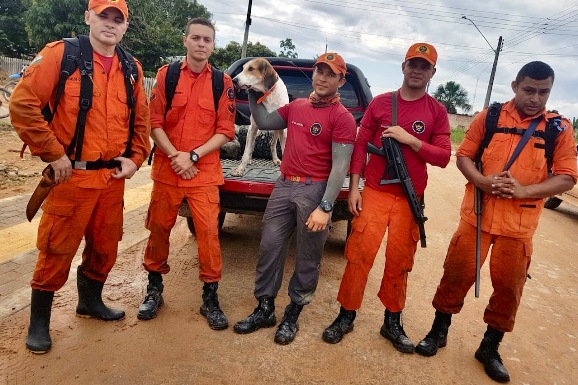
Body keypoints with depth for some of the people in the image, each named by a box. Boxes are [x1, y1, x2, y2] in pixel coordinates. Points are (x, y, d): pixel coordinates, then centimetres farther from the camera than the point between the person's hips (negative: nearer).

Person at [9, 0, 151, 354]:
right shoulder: (60, 54, -7)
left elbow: (142, 119, 15)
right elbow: (23, 104, -11)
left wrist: (135, 158, 3)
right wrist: (54, 154, -13)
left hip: (113, 177, 5)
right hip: (72, 176, -5)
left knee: (105, 246, 15)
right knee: (58, 249, 4)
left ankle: (91, 300, 38)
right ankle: (39, 321, 23)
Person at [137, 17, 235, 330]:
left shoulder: (223, 83, 2)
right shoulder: (166, 74, 4)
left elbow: (225, 131, -2)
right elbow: (154, 122, 1)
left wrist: (193, 156, -11)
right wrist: (174, 156, -12)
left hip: (205, 172, -1)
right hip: (166, 169, 2)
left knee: (208, 232, -4)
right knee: (159, 228, 9)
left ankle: (210, 297, 12)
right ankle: (154, 289, 29)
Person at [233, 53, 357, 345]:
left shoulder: (342, 117, -7)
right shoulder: (295, 106, 14)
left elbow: (340, 166, -13)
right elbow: (263, 123, 24)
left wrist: (325, 207, -19)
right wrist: (253, 93, 15)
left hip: (315, 191, -5)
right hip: (284, 186, 6)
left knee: (307, 258, 6)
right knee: (269, 247, 8)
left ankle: (292, 315, 24)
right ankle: (264, 309, 24)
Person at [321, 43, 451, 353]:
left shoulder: (437, 111, 5)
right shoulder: (380, 102, 5)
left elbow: (443, 157, -1)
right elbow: (360, 145, 3)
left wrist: (410, 140, -15)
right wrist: (353, 188, -3)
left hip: (409, 199, 1)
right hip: (374, 193, 0)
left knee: (400, 261, 7)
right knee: (359, 254, -1)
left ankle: (392, 322, 23)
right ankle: (346, 315, 14)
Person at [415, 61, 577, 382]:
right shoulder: (489, 116, 2)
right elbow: (464, 155, 4)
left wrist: (525, 191, -17)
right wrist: (481, 181, -15)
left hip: (519, 224, 1)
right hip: (477, 215, 0)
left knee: (509, 287, 9)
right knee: (457, 275, 6)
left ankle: (490, 348, 29)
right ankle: (439, 332, 26)